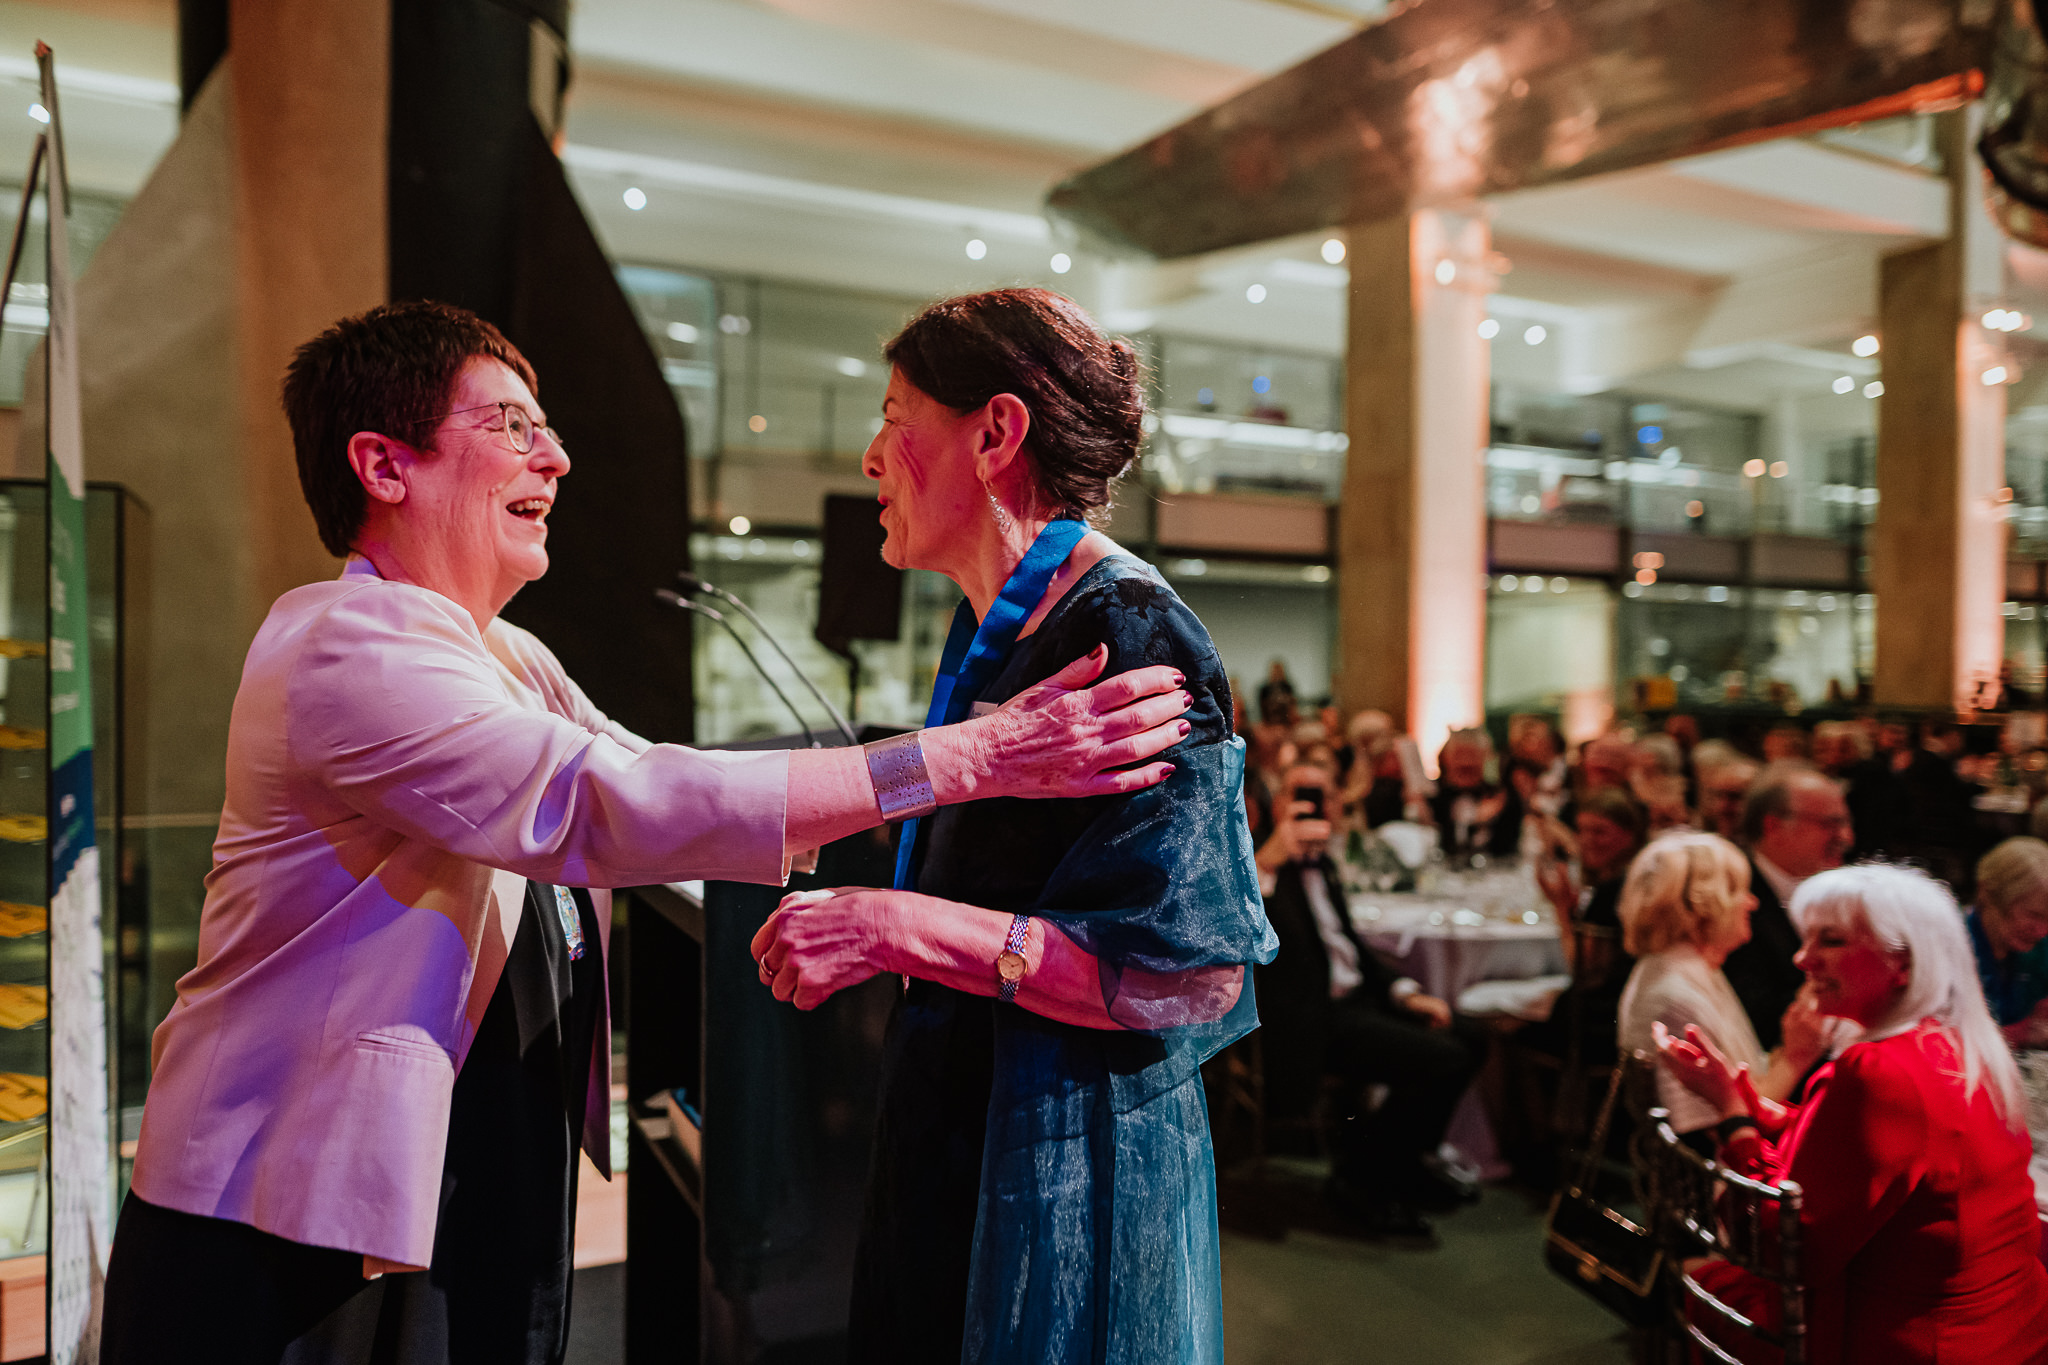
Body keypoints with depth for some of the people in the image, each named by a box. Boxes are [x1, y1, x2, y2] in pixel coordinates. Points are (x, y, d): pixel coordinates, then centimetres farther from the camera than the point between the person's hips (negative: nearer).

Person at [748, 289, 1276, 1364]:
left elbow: (1185, 971, -24)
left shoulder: (1130, 636, -20)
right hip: (958, 1121, 9)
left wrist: (899, 929, -27)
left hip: (1069, 1161, -8)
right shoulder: (992, 627, 8)